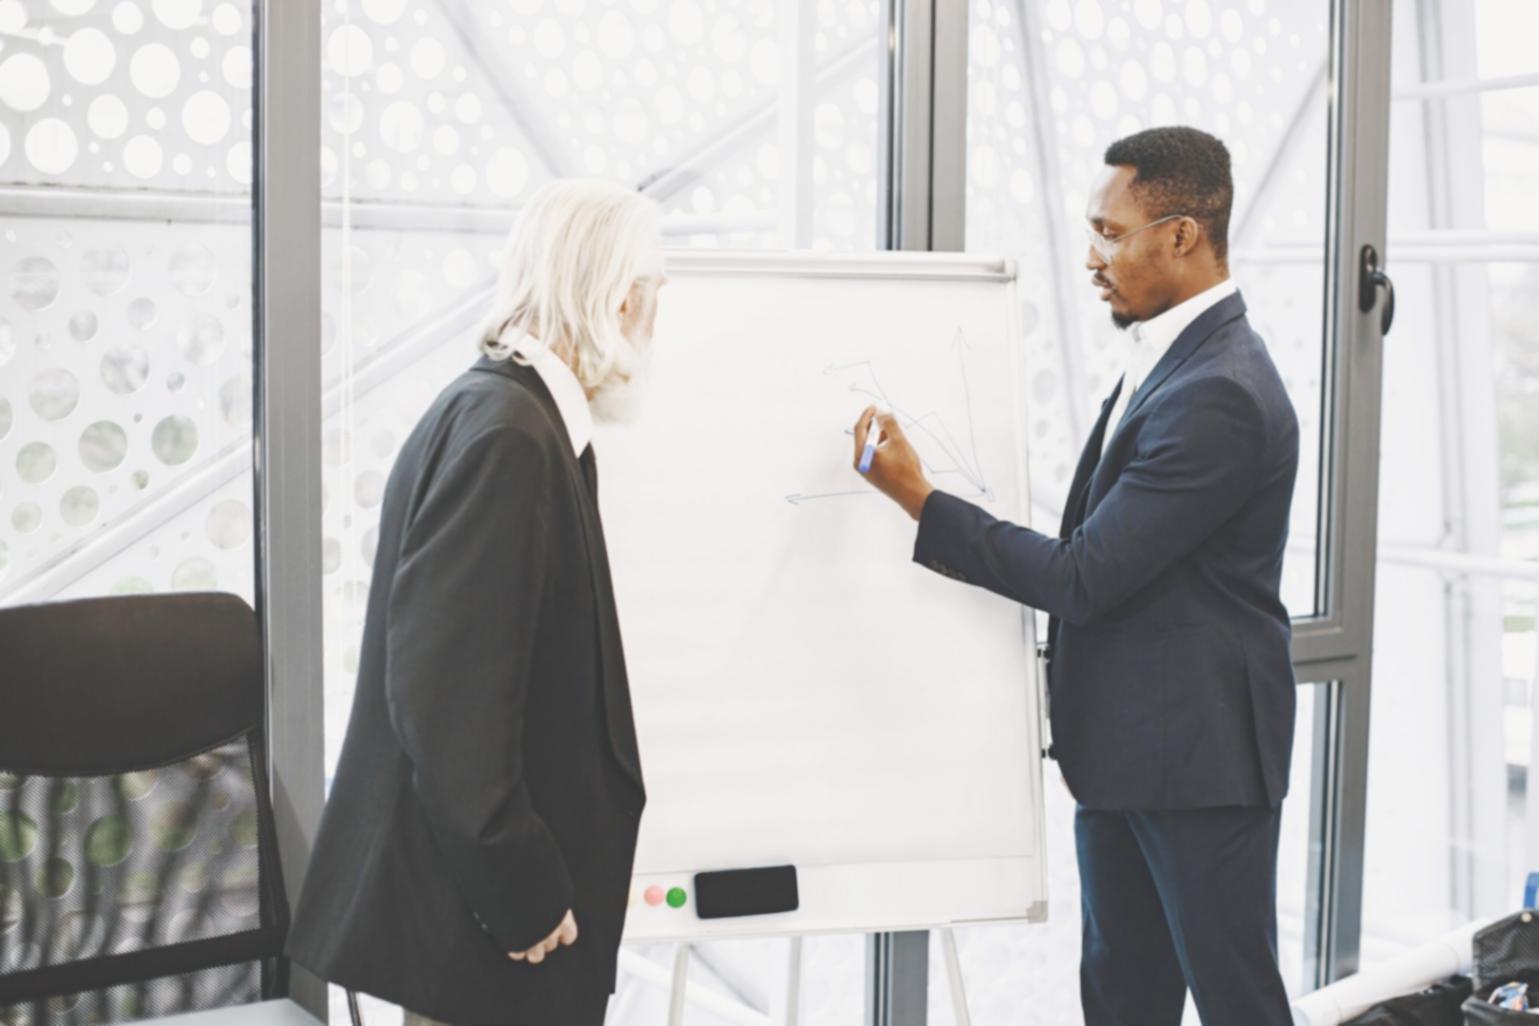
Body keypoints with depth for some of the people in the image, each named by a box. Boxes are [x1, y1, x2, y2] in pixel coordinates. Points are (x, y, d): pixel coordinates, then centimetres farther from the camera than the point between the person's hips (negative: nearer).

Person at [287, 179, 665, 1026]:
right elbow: (445, 694, -24)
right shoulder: (502, 431, -20)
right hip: (475, 897, -9)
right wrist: (524, 892, -19)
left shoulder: (526, 419, 9)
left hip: (508, 883, 9)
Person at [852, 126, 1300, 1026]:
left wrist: (918, 497, -17)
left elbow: (1084, 576, -22)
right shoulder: (1172, 356, 10)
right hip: (1121, 744, 10)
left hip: (1200, 752, -10)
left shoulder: (1220, 393, -23)